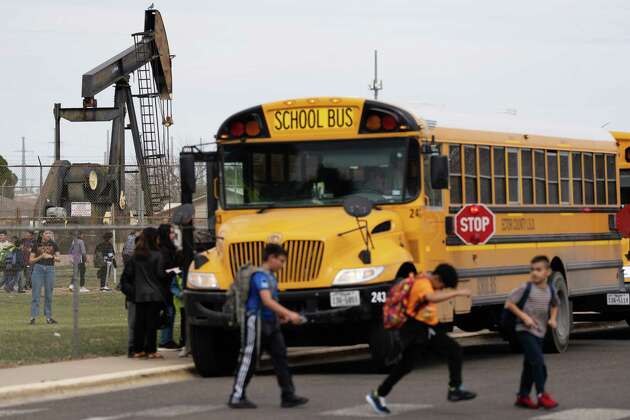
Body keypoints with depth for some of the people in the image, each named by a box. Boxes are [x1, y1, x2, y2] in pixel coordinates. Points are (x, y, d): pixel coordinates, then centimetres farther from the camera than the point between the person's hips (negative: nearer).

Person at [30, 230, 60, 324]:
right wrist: (41, 257, -13)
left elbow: (58, 259, 5)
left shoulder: (54, 245, 7)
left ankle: (48, 317, 11)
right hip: (38, 268, -2)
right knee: (36, 294, -5)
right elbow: (31, 260, 2)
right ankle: (33, 317, -5)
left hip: (50, 268, 2)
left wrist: (51, 256, -14)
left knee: (49, 295, 5)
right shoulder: (36, 245, 3)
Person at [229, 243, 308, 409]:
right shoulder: (260, 276, -18)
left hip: (271, 323, 9)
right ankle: (236, 397, 7)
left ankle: (288, 396, 4)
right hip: (256, 322, -9)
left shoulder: (271, 276, 11)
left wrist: (280, 315, 9)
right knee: (248, 360, -1)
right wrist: (289, 314, -32)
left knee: (280, 357, 4)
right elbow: (266, 301, -30)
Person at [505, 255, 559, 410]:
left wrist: (553, 319, 7)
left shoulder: (550, 291, 4)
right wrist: (524, 316, -18)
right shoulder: (526, 288, -11)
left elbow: (554, 306, 25)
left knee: (530, 365, 12)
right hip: (525, 330, -6)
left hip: (539, 332, 6)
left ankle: (522, 396, 22)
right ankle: (542, 395, -10)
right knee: (538, 361, -16)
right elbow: (509, 303, -10)